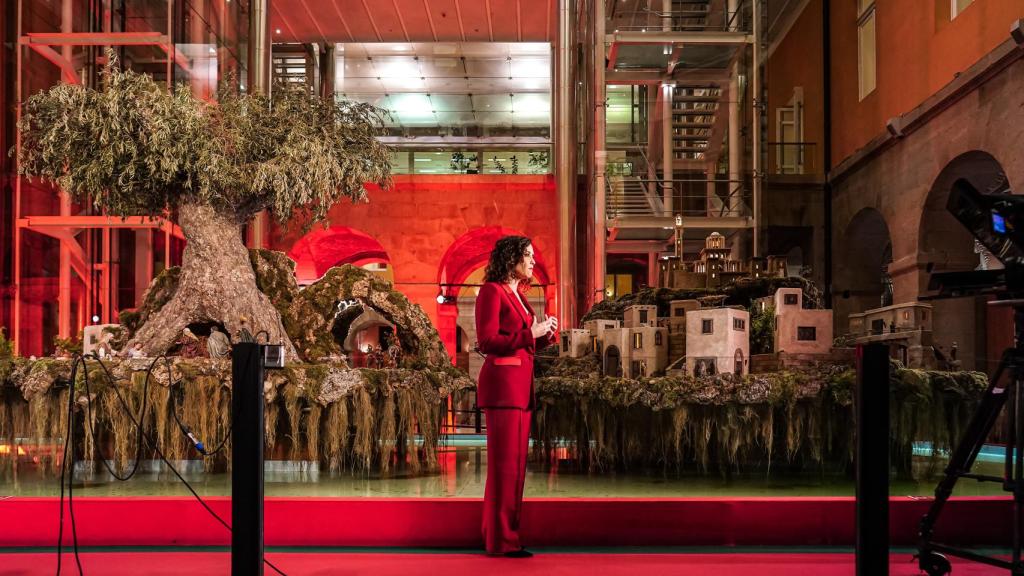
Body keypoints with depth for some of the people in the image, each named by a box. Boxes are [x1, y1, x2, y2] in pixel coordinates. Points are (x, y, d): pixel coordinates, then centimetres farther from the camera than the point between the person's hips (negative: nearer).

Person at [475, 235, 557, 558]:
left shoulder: (517, 295, 19)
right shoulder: (493, 291, -7)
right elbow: (487, 341, -15)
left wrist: (546, 334, 5)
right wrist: (530, 334, -15)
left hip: (521, 385, 9)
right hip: (502, 382, -9)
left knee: (516, 461, 9)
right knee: (505, 461, -7)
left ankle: (499, 534, 15)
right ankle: (502, 540, -4)